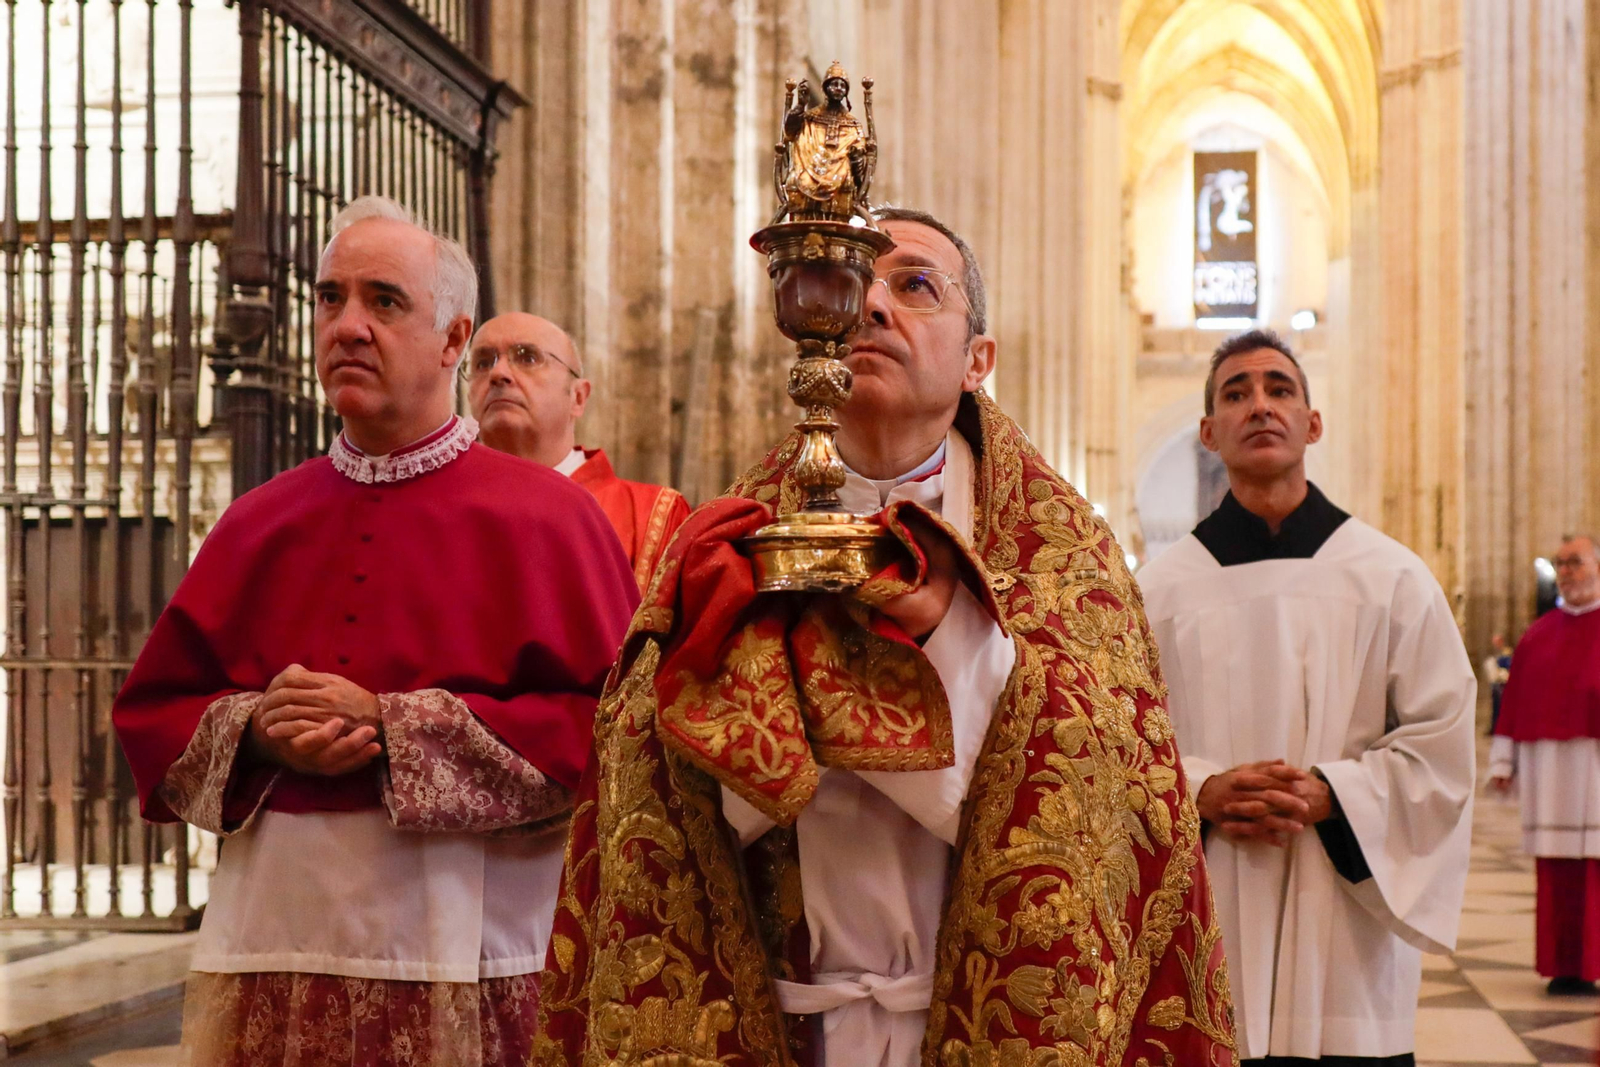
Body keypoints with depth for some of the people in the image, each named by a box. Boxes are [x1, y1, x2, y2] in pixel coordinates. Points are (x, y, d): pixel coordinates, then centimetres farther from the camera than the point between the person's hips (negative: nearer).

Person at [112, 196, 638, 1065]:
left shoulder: (543, 519, -3)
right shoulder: (258, 523, 11)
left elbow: (609, 719, -11)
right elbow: (152, 708, 13)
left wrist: (392, 728, -16)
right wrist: (255, 732, -9)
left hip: (468, 954, -3)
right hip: (268, 940, 4)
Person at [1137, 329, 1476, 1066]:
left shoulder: (1390, 576, 4)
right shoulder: (1160, 587, 6)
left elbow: (1443, 742, 0)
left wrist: (1330, 794, -14)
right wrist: (1201, 792, -14)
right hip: (1201, 917, 0)